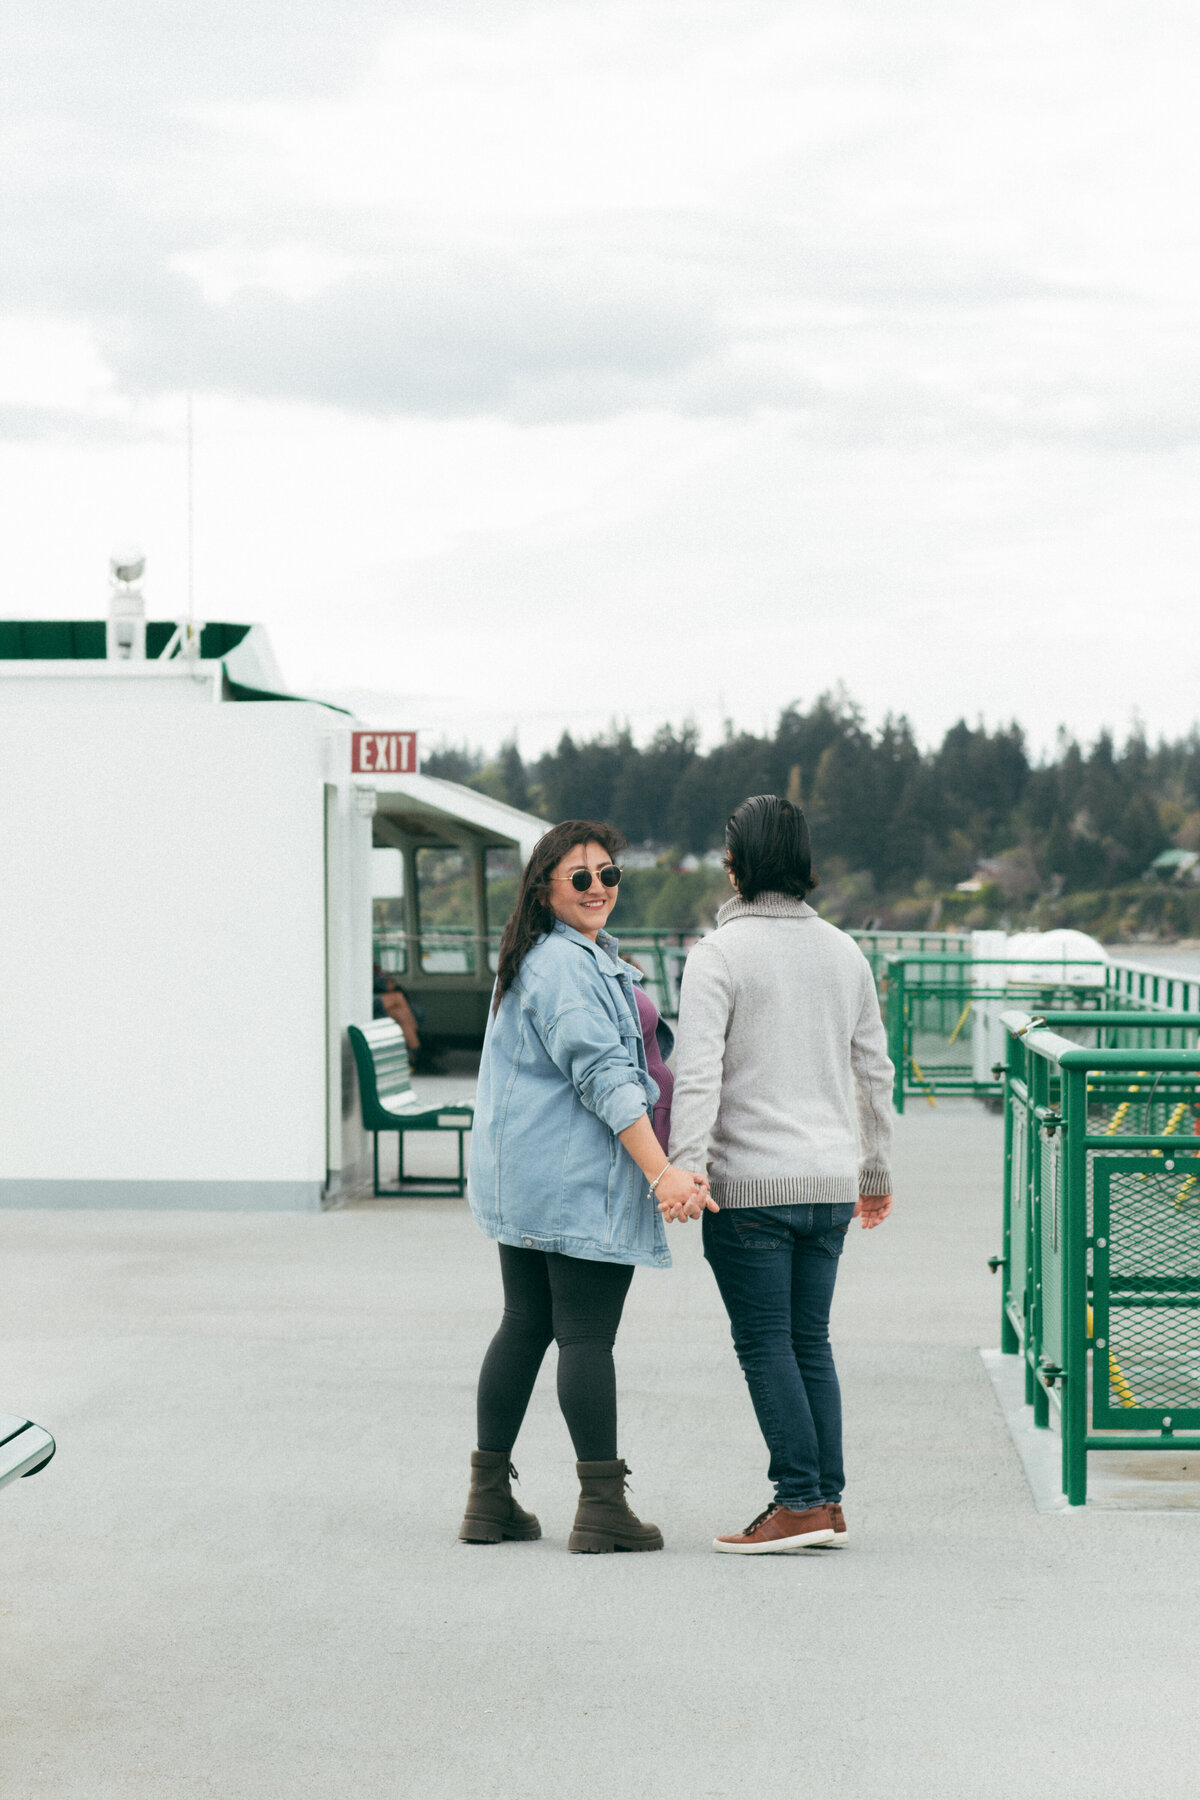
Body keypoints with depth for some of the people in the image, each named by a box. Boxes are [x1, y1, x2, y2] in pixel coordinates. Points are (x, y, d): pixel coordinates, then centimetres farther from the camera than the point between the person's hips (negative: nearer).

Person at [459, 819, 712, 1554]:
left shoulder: (577, 956, 19)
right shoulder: (567, 964, -15)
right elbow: (603, 1076, -22)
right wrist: (662, 1172, -27)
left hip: (522, 1178, 10)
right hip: (580, 1180, -10)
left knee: (525, 1327, 12)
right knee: (588, 1335, -7)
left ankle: (490, 1499, 15)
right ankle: (603, 1508, -4)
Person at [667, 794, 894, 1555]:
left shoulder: (720, 952, -8)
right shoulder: (844, 951, 10)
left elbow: (698, 1071, -17)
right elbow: (875, 1070, 16)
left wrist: (686, 1164, -20)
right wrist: (876, 1169, 25)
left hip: (751, 1183, -6)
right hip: (831, 1181, 6)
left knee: (764, 1342, -1)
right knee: (811, 1341, 12)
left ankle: (801, 1502, -3)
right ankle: (828, 1503, 12)